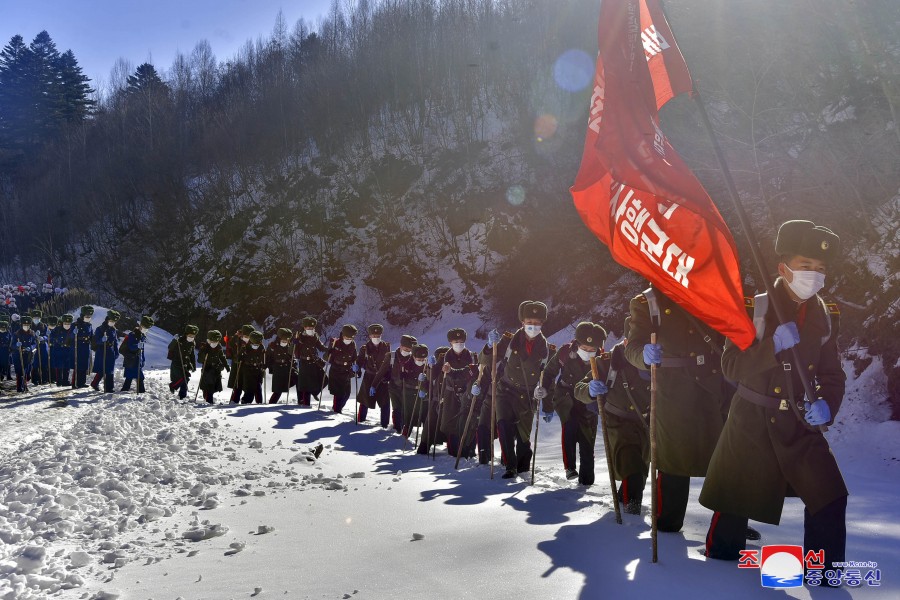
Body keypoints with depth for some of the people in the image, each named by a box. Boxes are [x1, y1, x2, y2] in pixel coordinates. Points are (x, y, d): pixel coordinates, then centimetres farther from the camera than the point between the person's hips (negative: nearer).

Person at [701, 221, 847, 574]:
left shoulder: (826, 316, 3)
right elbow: (731, 367, -16)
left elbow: (833, 374, 9)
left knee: (830, 497, -5)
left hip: (800, 424, 4)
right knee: (736, 494, 10)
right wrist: (774, 346, -30)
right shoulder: (754, 308, -10)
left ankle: (824, 571, 15)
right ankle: (722, 552, 34)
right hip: (752, 421, -3)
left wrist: (826, 405, -11)